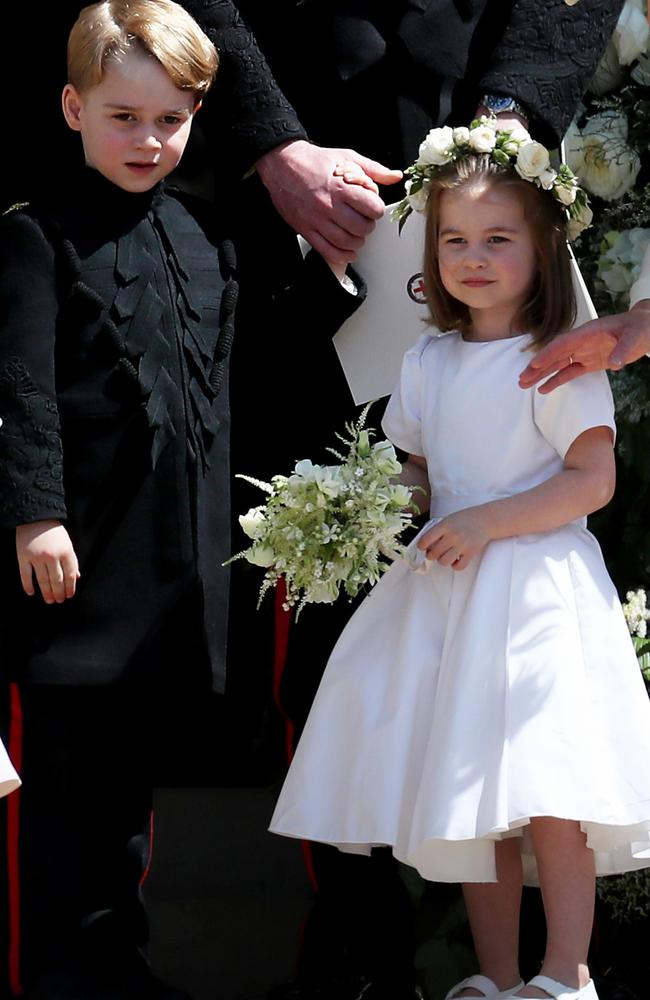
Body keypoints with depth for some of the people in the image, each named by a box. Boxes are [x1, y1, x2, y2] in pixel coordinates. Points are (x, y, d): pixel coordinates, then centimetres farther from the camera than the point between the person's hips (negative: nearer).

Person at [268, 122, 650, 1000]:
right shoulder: (426, 365, 12)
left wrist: (488, 522, -17)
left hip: (539, 589, -6)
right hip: (447, 592, 6)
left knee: (547, 792, -14)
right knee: (473, 797, 5)